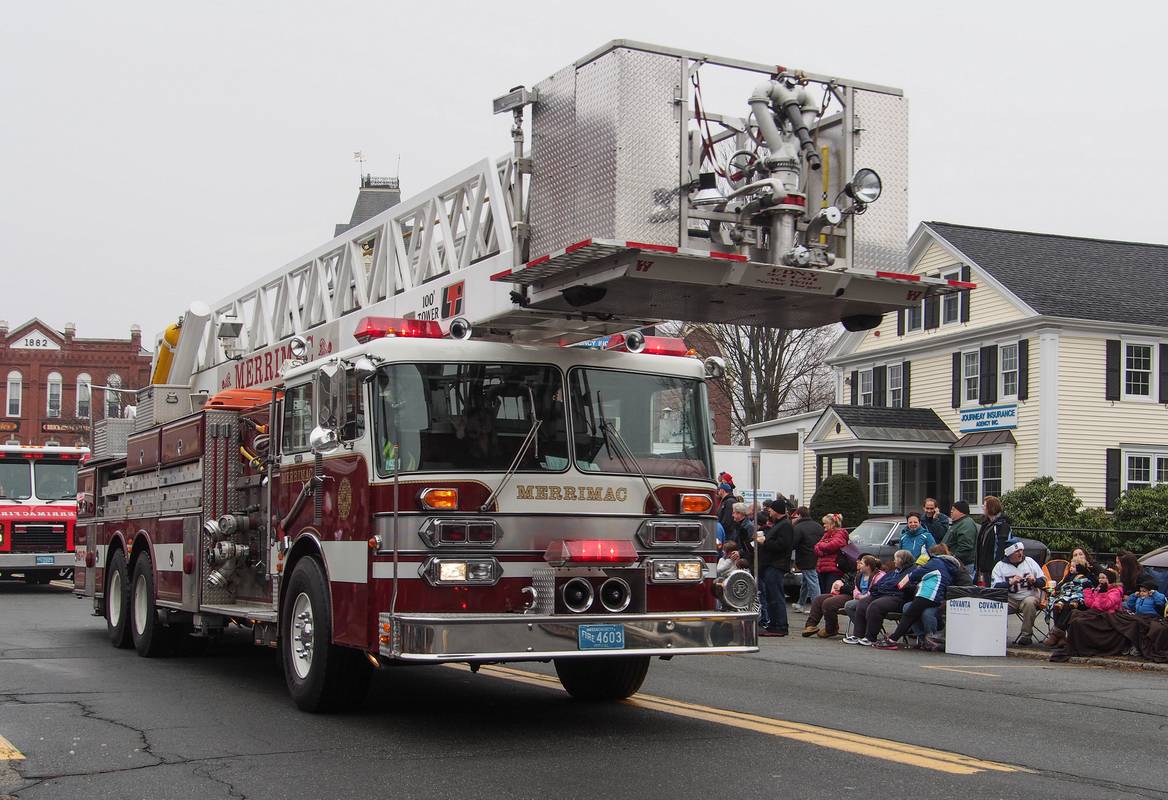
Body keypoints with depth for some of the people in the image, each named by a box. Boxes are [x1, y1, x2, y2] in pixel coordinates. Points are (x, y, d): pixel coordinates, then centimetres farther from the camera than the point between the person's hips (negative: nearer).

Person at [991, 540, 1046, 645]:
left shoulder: (1029, 561, 8)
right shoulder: (1000, 566, 3)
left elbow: (1043, 582, 9)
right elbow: (994, 586, -8)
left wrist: (1034, 581, -13)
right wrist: (1010, 582, -22)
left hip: (1029, 596, 0)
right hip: (1010, 599, 0)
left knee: (1029, 602, -34)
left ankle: (1026, 635, -22)